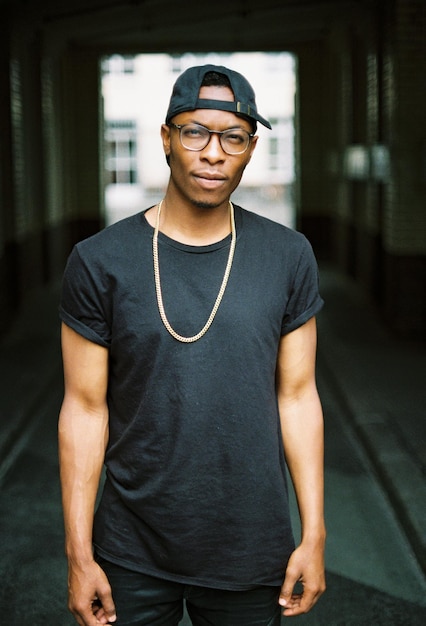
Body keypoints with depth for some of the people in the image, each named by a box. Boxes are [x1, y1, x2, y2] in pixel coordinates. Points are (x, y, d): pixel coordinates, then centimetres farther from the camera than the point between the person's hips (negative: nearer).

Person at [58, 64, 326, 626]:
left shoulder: (288, 257, -3)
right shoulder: (100, 262, -8)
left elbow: (297, 395, 0)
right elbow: (85, 408, -6)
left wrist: (314, 535, -1)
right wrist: (79, 553, -5)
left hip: (252, 554, 1)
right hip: (133, 555, -1)